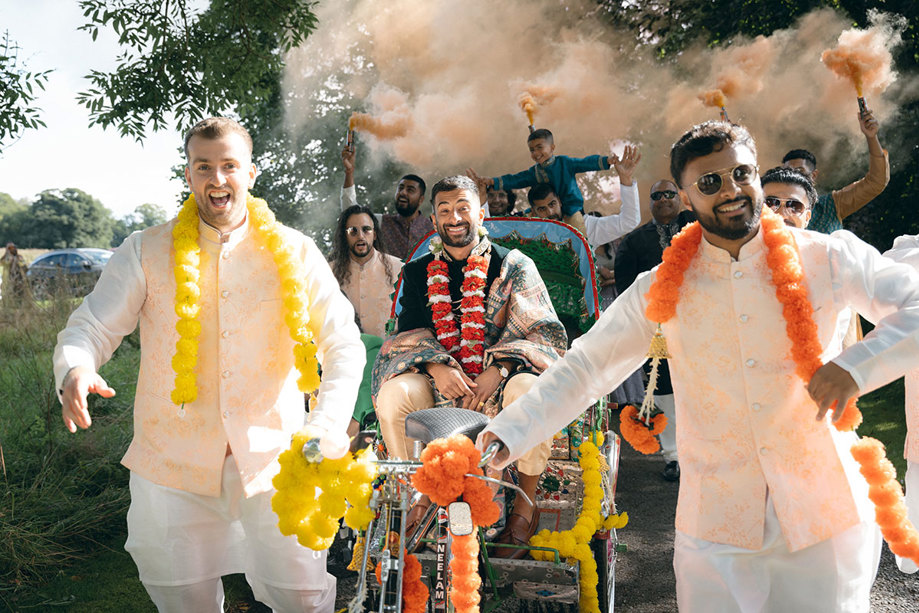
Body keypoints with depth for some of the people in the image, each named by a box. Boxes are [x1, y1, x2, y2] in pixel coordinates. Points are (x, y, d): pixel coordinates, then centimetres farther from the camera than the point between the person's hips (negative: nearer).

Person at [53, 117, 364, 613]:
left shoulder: (294, 253, 3)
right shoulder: (147, 252, 4)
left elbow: (344, 345, 1)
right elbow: (90, 327, 2)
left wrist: (326, 430, -15)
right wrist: (75, 371, -23)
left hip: (274, 460, 0)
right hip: (174, 463, 1)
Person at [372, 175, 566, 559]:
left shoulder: (513, 266, 5)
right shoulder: (418, 272, 14)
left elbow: (546, 333, -3)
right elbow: (410, 332, 5)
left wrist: (497, 371, -19)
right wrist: (437, 367, -18)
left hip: (497, 382, -2)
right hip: (440, 383, 2)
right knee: (392, 394, -28)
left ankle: (525, 504, -11)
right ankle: (418, 499, -5)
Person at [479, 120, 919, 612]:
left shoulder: (829, 259, -2)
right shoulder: (662, 290, 2)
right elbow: (585, 367, 7)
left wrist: (858, 365, -20)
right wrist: (510, 430, 0)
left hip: (828, 517, 0)